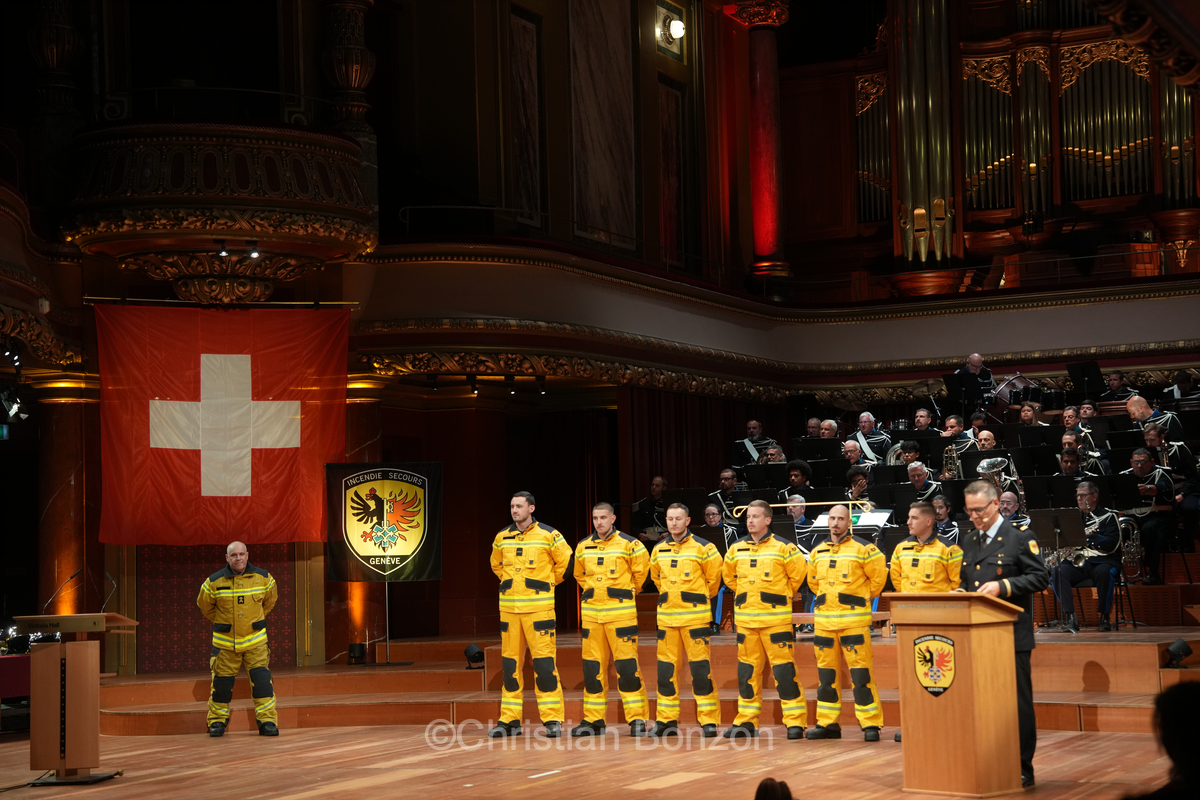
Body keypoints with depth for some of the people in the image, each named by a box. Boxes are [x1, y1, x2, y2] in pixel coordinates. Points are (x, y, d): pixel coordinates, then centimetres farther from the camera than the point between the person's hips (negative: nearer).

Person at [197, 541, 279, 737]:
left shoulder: (263, 578, -2)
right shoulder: (214, 582, -7)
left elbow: (270, 599, 18)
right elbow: (204, 605, 11)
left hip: (255, 640, 1)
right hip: (225, 642, -1)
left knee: (262, 680, -7)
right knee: (222, 682, 3)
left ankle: (267, 720, 0)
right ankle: (217, 721, 19)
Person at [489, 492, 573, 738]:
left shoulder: (548, 535, -4)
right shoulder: (502, 538, 10)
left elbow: (565, 560, 5)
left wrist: (548, 582, 8)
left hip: (539, 606, -4)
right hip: (508, 607, 5)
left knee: (544, 660, -8)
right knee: (510, 662, 6)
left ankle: (552, 720, -3)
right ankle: (509, 720, 12)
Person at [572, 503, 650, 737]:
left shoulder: (629, 544, -5)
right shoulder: (583, 547, 10)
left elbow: (641, 570, 3)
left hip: (621, 613, -5)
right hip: (591, 613, 5)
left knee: (626, 665, -6)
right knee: (592, 667, 6)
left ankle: (637, 719, -1)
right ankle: (593, 720, 13)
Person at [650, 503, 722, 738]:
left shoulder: (702, 548, -5)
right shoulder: (659, 550, 9)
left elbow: (714, 576, 4)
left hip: (695, 617, -5)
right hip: (667, 617, 5)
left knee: (701, 668, -6)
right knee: (666, 669, 5)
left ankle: (709, 720, -1)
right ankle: (667, 719, 13)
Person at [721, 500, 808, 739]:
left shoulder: (783, 548, -6)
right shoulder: (737, 549, 9)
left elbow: (799, 572, 0)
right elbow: (728, 574, 24)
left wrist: (781, 595, 4)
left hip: (775, 617, -5)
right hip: (745, 618, 5)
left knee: (783, 669, -7)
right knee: (747, 669, 8)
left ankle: (795, 721, -2)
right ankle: (746, 720, 15)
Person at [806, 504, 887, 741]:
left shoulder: (863, 549, -4)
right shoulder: (817, 552, 13)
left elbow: (879, 575, 1)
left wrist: (865, 598, 7)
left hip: (854, 619, -5)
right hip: (824, 620, 6)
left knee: (860, 672, -8)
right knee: (826, 673, 8)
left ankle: (871, 724, -4)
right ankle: (827, 723, 15)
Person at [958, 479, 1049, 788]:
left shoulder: (1021, 537, -3)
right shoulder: (968, 541, 16)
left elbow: (1040, 577, -8)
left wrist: (1003, 586, -18)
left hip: (1011, 634, -6)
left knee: (1018, 701, -1)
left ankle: (1022, 767, 6)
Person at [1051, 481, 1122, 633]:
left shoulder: (1108, 516, 5)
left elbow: (1112, 545, -8)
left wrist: (1089, 536, -20)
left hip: (1103, 560, -4)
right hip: (1077, 562, 4)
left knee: (1104, 572, -39)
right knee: (1058, 572, -27)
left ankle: (1104, 617, -22)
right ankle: (1070, 617, -33)